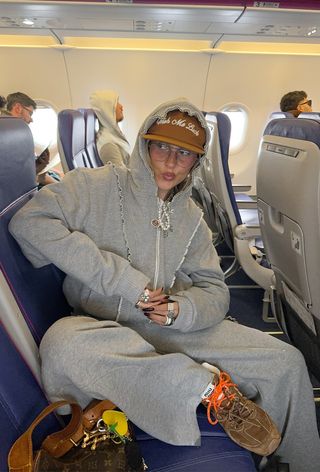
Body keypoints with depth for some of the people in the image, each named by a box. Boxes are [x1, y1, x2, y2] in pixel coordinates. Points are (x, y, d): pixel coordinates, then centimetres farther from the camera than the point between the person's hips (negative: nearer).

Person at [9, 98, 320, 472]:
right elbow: (29, 221, -19)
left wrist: (180, 310, -18)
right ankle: (208, 383, -22)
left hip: (172, 330, 4)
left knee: (286, 361, -9)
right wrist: (127, 281, -20)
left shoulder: (191, 217, 8)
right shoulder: (101, 185, -5)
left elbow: (215, 291, 8)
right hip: (104, 329, -2)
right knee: (62, 344, -38)